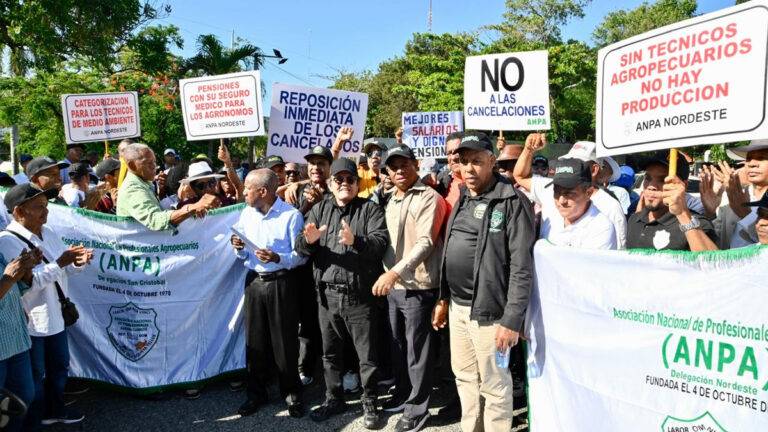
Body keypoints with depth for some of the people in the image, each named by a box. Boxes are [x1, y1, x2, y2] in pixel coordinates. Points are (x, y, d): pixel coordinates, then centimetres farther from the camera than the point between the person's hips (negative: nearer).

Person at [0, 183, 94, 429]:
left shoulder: (47, 233, 5)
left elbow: (64, 269, 11)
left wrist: (77, 262, -10)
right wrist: (59, 263, -29)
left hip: (55, 315, 8)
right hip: (30, 322, -8)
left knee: (60, 367, 22)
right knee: (35, 376, 7)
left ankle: (54, 410, 42)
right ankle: (30, 423, 26)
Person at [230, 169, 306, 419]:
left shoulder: (291, 215, -9)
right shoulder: (247, 213, 9)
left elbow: (301, 255, -10)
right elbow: (243, 255, 15)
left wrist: (277, 258, -25)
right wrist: (240, 248, -7)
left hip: (281, 283, -5)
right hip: (254, 282, 5)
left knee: (285, 341, 2)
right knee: (255, 340, 10)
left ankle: (291, 394, 19)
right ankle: (256, 393, 24)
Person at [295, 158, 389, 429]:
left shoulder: (370, 210, 1)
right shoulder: (319, 210, 12)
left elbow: (381, 242, -14)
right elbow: (300, 248, 4)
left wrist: (356, 241, -31)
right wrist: (308, 239, -19)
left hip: (359, 295, -4)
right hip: (327, 294, 4)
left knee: (366, 354, 4)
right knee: (331, 352, 16)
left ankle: (369, 403, 20)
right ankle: (334, 399, 32)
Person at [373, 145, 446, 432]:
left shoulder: (429, 198, -10)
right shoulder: (391, 201, 14)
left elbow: (425, 242, -20)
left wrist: (396, 271, -27)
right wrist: (388, 275, 10)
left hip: (417, 287, -7)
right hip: (394, 286, 7)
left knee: (417, 351, 3)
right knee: (398, 347, 18)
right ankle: (402, 396, 35)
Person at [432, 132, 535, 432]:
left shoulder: (512, 202, -13)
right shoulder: (463, 201, 12)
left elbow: (521, 267, -18)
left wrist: (512, 318, -21)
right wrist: (443, 299, 18)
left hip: (488, 310, -8)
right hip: (457, 307, 8)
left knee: (494, 384, 5)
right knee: (465, 378, 19)